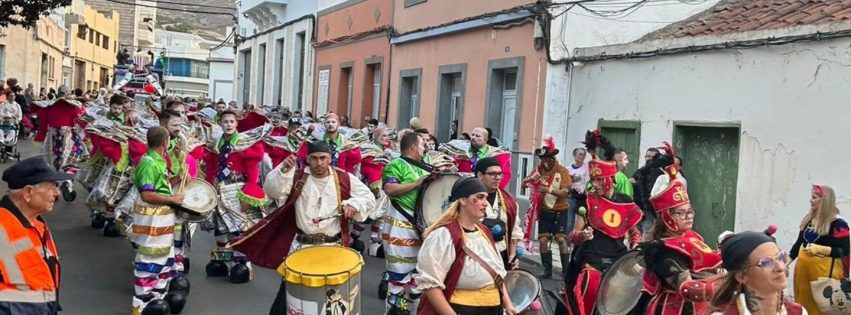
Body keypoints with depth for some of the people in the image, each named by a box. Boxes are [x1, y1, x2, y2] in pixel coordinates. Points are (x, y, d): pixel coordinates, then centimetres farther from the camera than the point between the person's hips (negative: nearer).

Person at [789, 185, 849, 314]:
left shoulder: (838, 223, -10)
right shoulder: (808, 219, 9)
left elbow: (844, 251, -13)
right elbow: (799, 242, 14)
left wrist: (820, 249, -25)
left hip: (824, 268, -6)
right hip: (803, 265, 6)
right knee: (803, 302, 13)